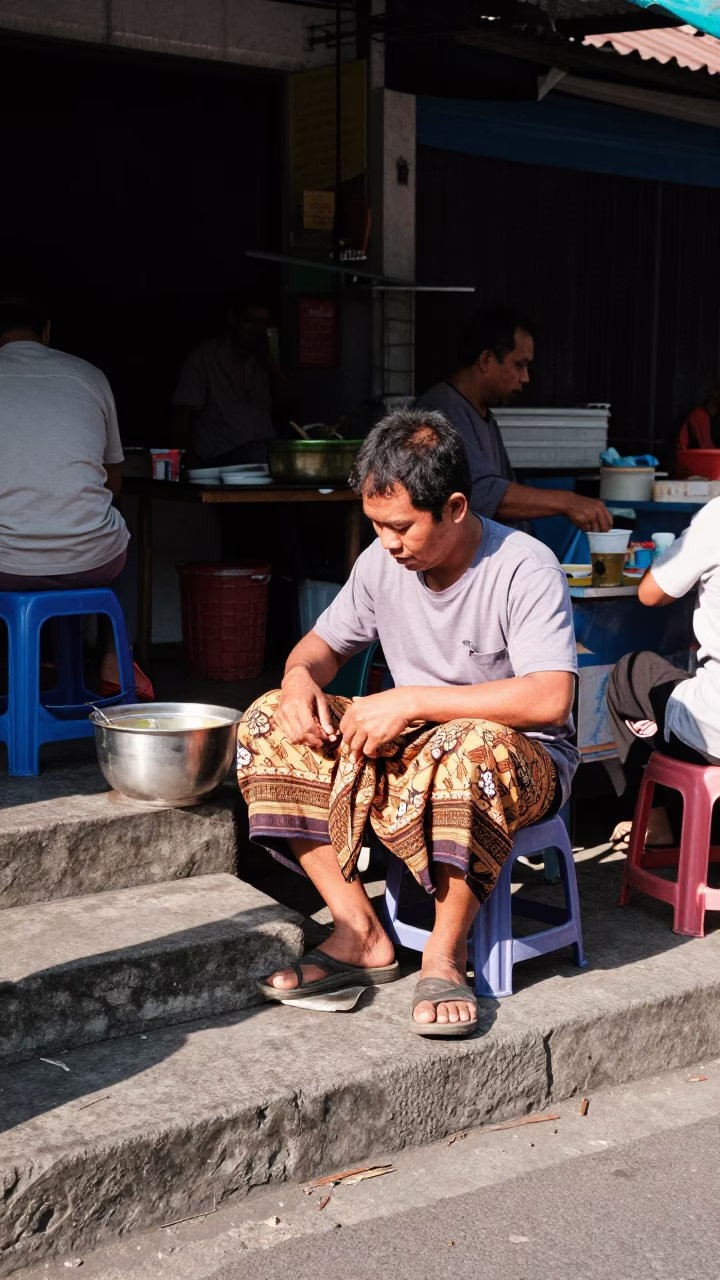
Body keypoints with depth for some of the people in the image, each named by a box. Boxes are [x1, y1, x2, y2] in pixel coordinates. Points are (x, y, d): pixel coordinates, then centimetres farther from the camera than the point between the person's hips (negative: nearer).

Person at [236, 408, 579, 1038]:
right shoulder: (383, 561, -1)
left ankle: (446, 952, -20)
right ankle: (361, 936, -12)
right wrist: (300, 676, -13)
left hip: (524, 755, -6)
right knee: (270, 726, -11)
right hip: (411, 747, 7)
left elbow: (549, 699, -32)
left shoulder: (526, 569, -20)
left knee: (472, 750, -42)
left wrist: (414, 700, -32)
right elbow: (326, 641, 13)